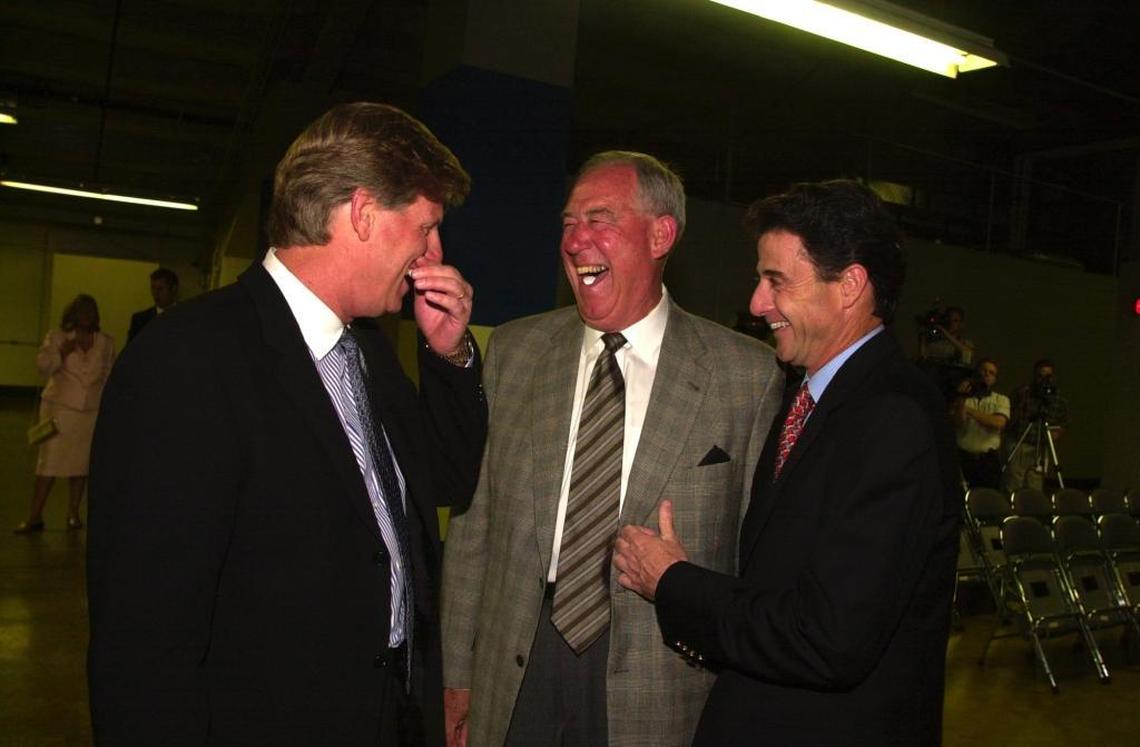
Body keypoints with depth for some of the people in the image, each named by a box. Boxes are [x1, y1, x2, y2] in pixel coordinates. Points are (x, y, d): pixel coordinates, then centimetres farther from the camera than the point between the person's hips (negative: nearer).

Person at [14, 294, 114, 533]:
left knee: (81, 463, 5)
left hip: (92, 412, 2)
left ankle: (74, 514, 16)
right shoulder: (56, 337, 3)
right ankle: (35, 516, 3)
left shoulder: (107, 343, 8)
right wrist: (63, 352, -20)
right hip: (59, 408, -2)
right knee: (49, 462, -3)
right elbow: (43, 365, -4)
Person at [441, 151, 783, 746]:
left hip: (657, 696, -2)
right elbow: (474, 519, 4)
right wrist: (458, 673, 5)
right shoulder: (513, 351, 1)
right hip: (513, 680, 3)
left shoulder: (747, 375, -8)